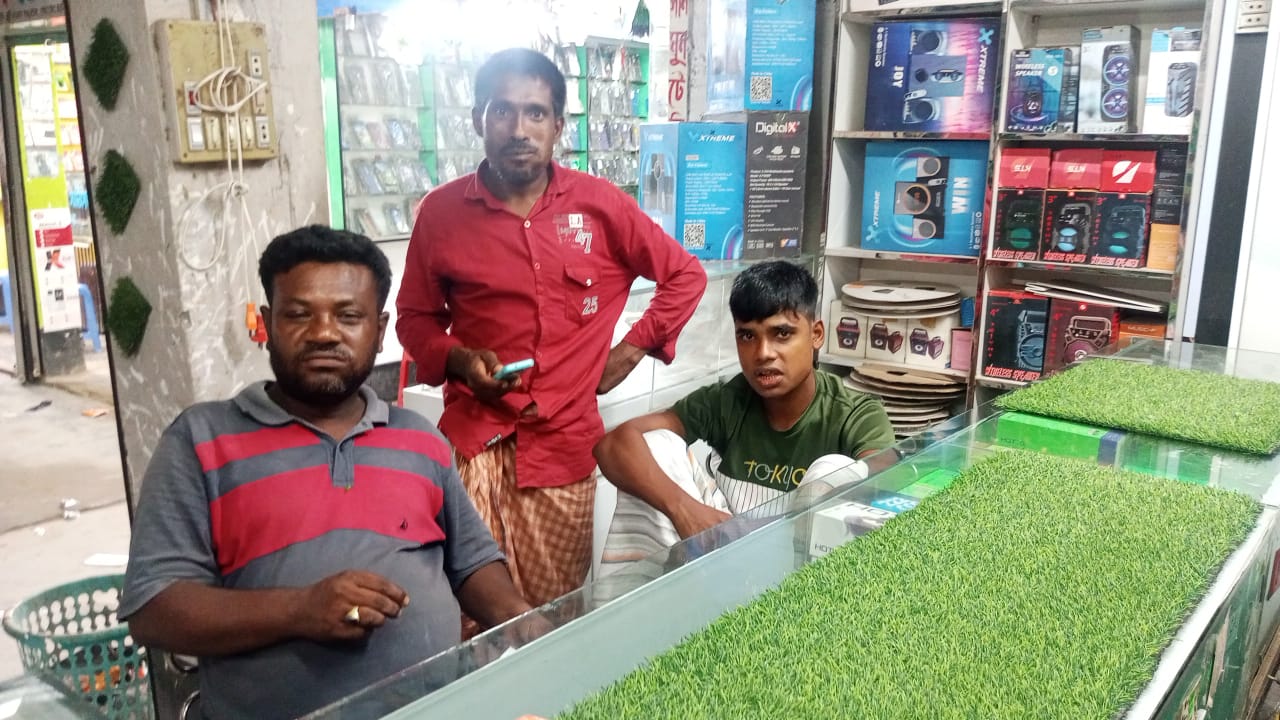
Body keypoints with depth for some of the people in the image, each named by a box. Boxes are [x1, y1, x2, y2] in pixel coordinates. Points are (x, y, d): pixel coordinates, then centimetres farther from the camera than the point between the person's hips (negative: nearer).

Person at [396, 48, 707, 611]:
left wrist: (633, 347, 5)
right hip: (473, 436, 0)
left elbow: (685, 275, 11)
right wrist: (456, 359, -6)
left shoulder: (600, 204, 0)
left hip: (563, 439, 1)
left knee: (554, 613, 7)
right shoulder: (441, 211, 1)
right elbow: (415, 317, 12)